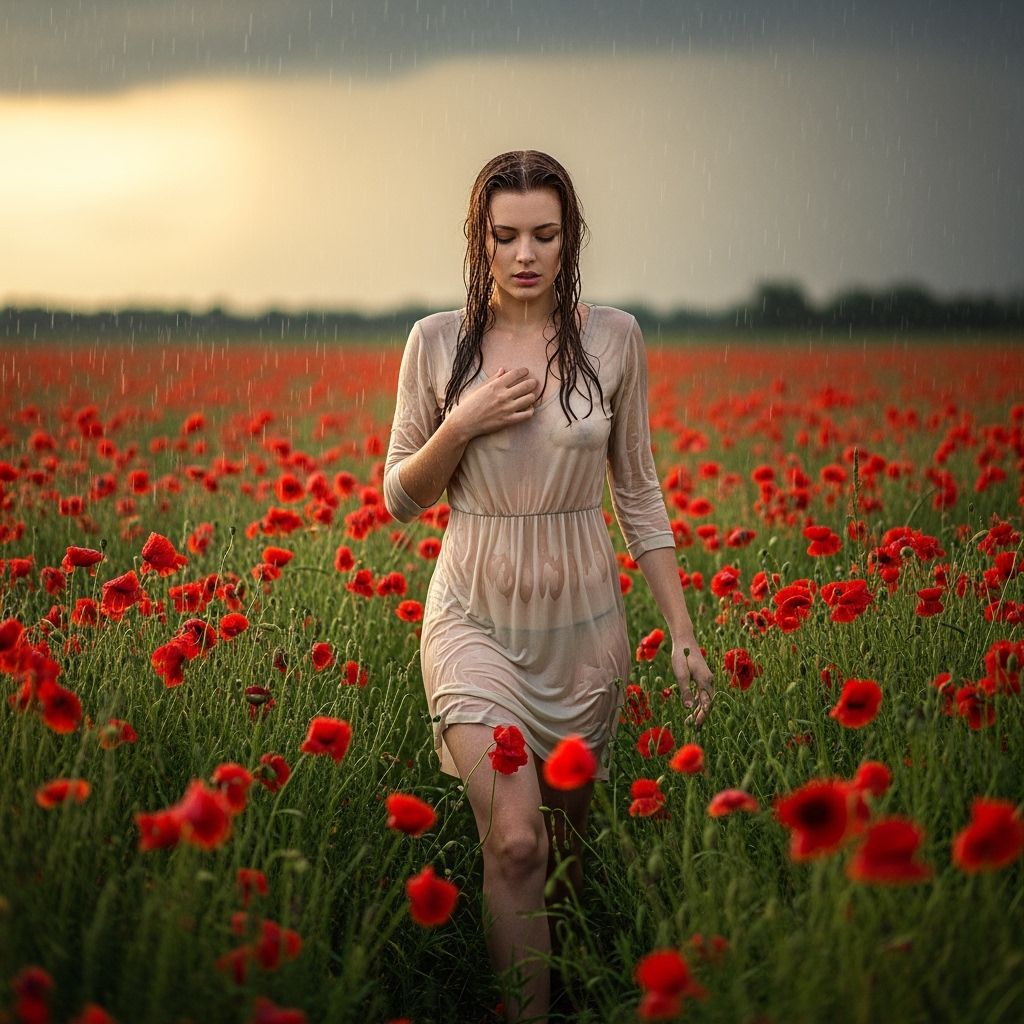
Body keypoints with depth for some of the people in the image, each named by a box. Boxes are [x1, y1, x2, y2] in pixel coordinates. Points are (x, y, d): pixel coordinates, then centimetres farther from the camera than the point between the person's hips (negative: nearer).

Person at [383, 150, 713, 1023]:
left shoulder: (613, 338, -1)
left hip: (583, 619, 2)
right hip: (476, 615, -1)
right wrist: (462, 422, -14)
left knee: (568, 828, 13)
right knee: (514, 840, -16)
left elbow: (638, 493, 6)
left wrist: (683, 631, 2)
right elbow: (401, 499, 4)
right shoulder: (439, 342, -2)